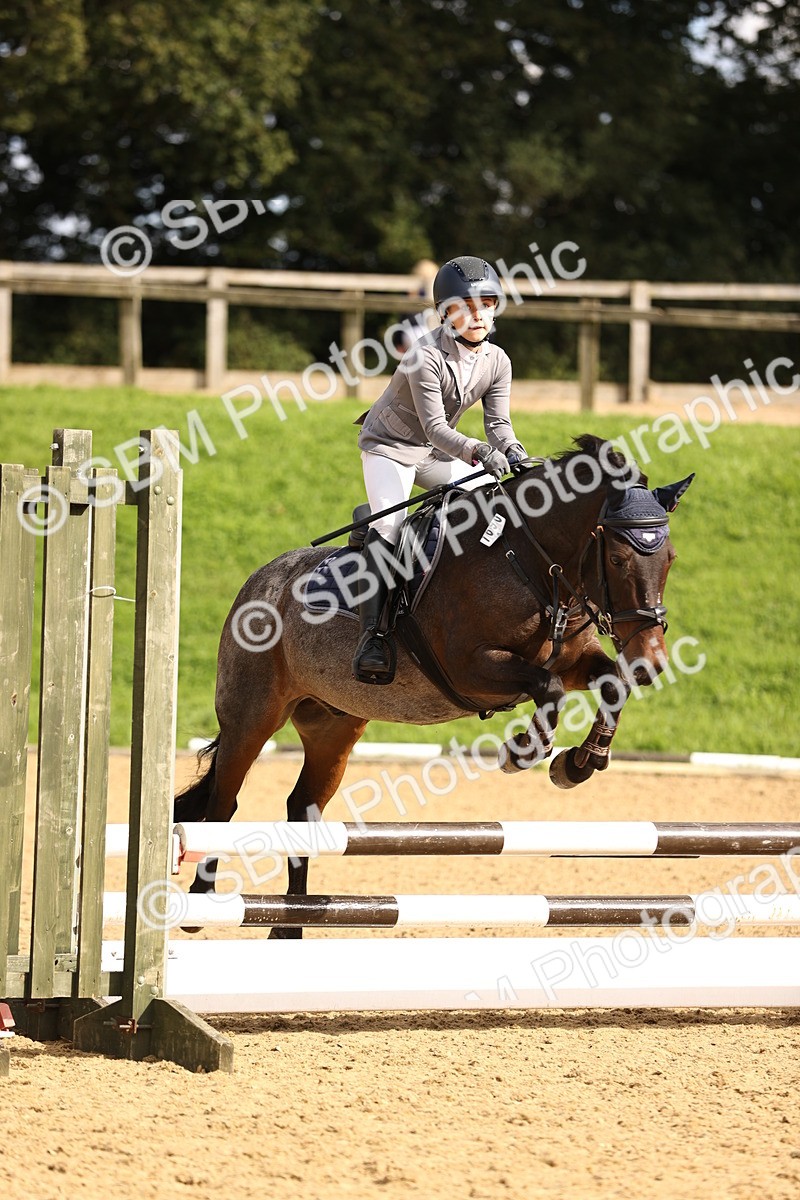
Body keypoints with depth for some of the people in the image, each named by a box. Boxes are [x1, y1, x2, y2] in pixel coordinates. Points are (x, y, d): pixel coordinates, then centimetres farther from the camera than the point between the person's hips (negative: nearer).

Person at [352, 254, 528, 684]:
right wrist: (479, 452, -47)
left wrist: (512, 450, -33)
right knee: (387, 525, -27)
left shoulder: (497, 361, -7)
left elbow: (498, 422, -9)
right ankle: (371, 635, -33)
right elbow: (435, 427, -32)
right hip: (390, 445, -7)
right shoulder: (426, 357, -27)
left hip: (438, 454, 7)